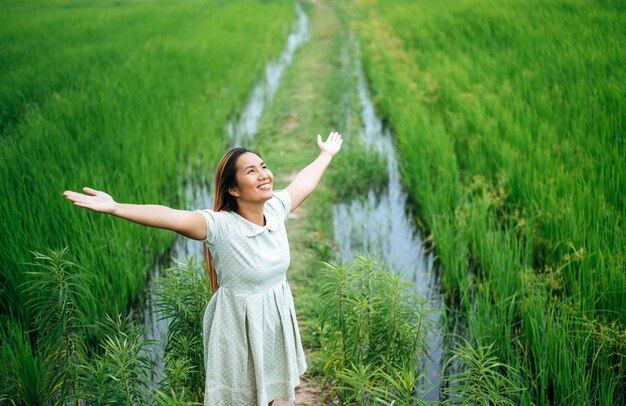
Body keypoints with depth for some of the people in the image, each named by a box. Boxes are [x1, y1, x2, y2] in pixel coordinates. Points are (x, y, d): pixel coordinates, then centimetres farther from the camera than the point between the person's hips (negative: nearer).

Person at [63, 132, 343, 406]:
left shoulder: (276, 209, -8)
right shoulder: (220, 225, -26)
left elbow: (304, 182, 10)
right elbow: (172, 218, -40)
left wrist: (326, 154, 27)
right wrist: (115, 208, -54)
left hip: (276, 317, 5)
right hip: (239, 324, -5)